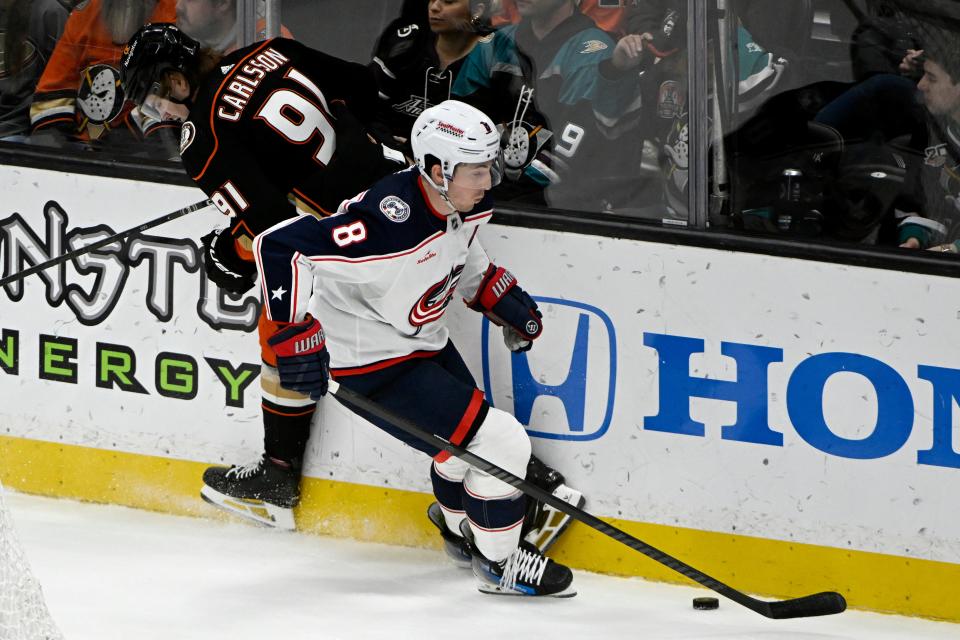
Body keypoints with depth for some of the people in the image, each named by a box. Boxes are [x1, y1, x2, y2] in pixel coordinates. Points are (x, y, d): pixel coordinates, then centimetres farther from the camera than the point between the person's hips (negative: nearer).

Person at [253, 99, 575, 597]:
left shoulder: (466, 205, -8)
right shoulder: (388, 224, -36)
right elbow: (279, 246, -36)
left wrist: (500, 297, 7)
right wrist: (295, 335, -36)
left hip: (424, 342, 9)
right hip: (371, 364, -9)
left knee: (466, 438, 27)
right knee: (500, 445, -10)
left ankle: (464, 527, 57)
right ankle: (499, 563, 10)